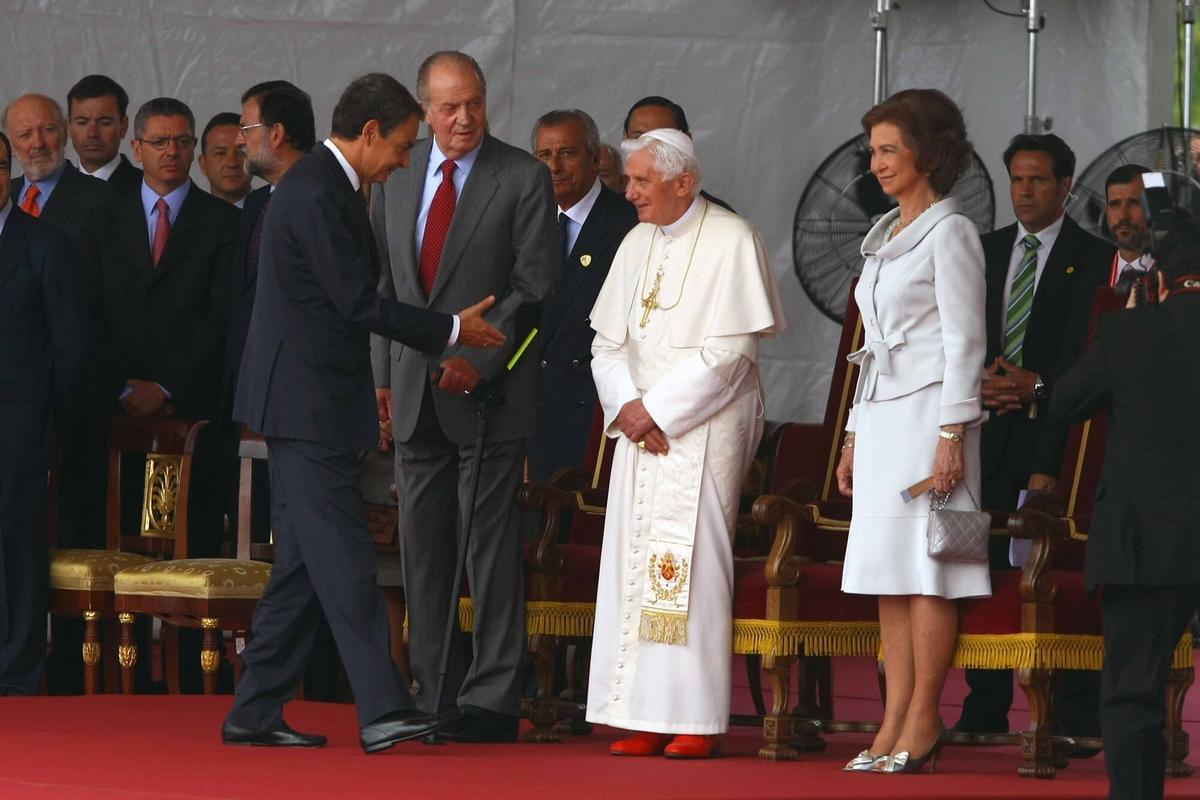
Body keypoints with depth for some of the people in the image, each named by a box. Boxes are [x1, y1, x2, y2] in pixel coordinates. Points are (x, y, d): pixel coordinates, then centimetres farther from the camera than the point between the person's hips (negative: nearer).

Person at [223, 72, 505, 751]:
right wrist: (452, 331, -8)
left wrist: (366, 390, 24)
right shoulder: (318, 192, -16)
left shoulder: (327, 186, 17)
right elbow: (360, 302, -18)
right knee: (345, 560, -12)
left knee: (305, 562, 10)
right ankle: (383, 711, -15)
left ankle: (257, 711, 13)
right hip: (307, 403, -11)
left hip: (313, 401, 11)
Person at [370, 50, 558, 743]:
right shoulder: (396, 177, 11)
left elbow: (536, 285, -6)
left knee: (490, 548, -5)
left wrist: (477, 358, -14)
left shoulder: (523, 178, -3)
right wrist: (385, 373, 9)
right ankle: (434, 698, 11)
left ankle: (492, 702, -3)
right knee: (424, 549, 5)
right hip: (416, 392, 5)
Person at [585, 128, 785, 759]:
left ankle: (699, 720, -7)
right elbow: (608, 341, 13)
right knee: (635, 561, 1)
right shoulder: (637, 245, 13)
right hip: (642, 425, 6)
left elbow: (730, 350, -13)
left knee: (692, 562, -10)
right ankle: (646, 718, 2)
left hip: (705, 429, -6)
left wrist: (657, 410, -13)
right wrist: (627, 407, -5)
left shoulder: (731, 241, -7)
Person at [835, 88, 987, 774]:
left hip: (928, 410, -8)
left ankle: (922, 724, -7)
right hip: (882, 415, 8)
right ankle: (895, 722, 4)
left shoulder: (950, 231, -6)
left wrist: (952, 436, -17)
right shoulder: (886, 235, 19)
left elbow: (965, 342, -11)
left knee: (925, 569, -8)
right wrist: (855, 437, 19)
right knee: (887, 570, 4)